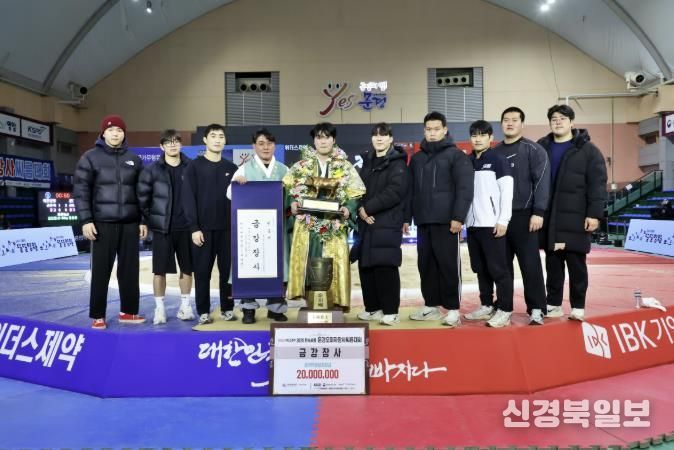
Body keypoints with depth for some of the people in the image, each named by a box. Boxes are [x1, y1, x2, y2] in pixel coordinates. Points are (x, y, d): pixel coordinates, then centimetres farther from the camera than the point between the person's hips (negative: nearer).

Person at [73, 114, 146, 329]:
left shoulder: (134, 159, 11)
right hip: (103, 223, -3)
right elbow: (81, 191, -3)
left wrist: (143, 220, 9)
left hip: (130, 224, 3)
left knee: (130, 269, 7)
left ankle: (128, 311, 19)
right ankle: (98, 316, 12)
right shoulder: (90, 157, 1)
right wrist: (86, 220, -10)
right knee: (101, 271, 1)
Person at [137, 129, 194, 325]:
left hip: (185, 227, 1)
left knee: (187, 268, 8)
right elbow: (142, 198, 0)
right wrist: (149, 221, -1)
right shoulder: (152, 170, 0)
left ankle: (185, 306, 20)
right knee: (160, 270, 3)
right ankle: (159, 308, 15)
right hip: (161, 228, -1)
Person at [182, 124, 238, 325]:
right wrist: (194, 227, -12)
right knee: (202, 272, 2)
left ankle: (227, 309, 16)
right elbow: (188, 199, -4)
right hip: (203, 228, -2)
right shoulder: (194, 166, 1)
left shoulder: (231, 168, 11)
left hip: (227, 228, 3)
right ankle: (203, 312, 12)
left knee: (228, 270, 6)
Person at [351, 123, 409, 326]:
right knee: (365, 266, 7)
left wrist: (368, 207, -15)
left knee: (385, 267, -8)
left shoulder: (397, 163, -2)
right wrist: (360, 209, -6)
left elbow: (395, 192, -15)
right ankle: (373, 308, 18)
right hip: (366, 223, 6)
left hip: (387, 223, -6)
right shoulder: (367, 161, 18)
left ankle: (391, 311, 1)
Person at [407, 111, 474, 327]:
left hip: (446, 221, -5)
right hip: (423, 222, 6)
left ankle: (453, 309, 7)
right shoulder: (416, 158, 16)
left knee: (449, 265, -2)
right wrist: (407, 217, 12)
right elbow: (411, 190, 17)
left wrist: (458, 217, -16)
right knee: (426, 265, 9)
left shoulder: (456, 155, -1)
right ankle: (431, 305, 20)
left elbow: (465, 188, -8)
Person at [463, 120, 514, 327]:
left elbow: (507, 190, -8)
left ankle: (504, 310, 4)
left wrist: (503, 220, -14)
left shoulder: (498, 159, -2)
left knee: (498, 268, -3)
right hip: (472, 224, 6)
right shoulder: (468, 162, 14)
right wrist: (462, 217, 7)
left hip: (492, 224, -6)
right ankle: (486, 306, 21)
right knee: (480, 269, 11)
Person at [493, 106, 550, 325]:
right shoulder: (494, 152, 13)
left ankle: (536, 309, 4)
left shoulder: (533, 150, -1)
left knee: (530, 264, -3)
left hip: (523, 216, -4)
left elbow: (542, 182, -9)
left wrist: (538, 212, -16)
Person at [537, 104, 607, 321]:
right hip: (549, 219, 3)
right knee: (553, 264, 10)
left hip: (576, 218, -3)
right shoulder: (541, 148, 10)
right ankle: (553, 304, 20)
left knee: (576, 264, 5)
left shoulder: (587, 149, 0)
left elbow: (597, 184, -5)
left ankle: (578, 307, 15)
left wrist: (594, 213, -12)